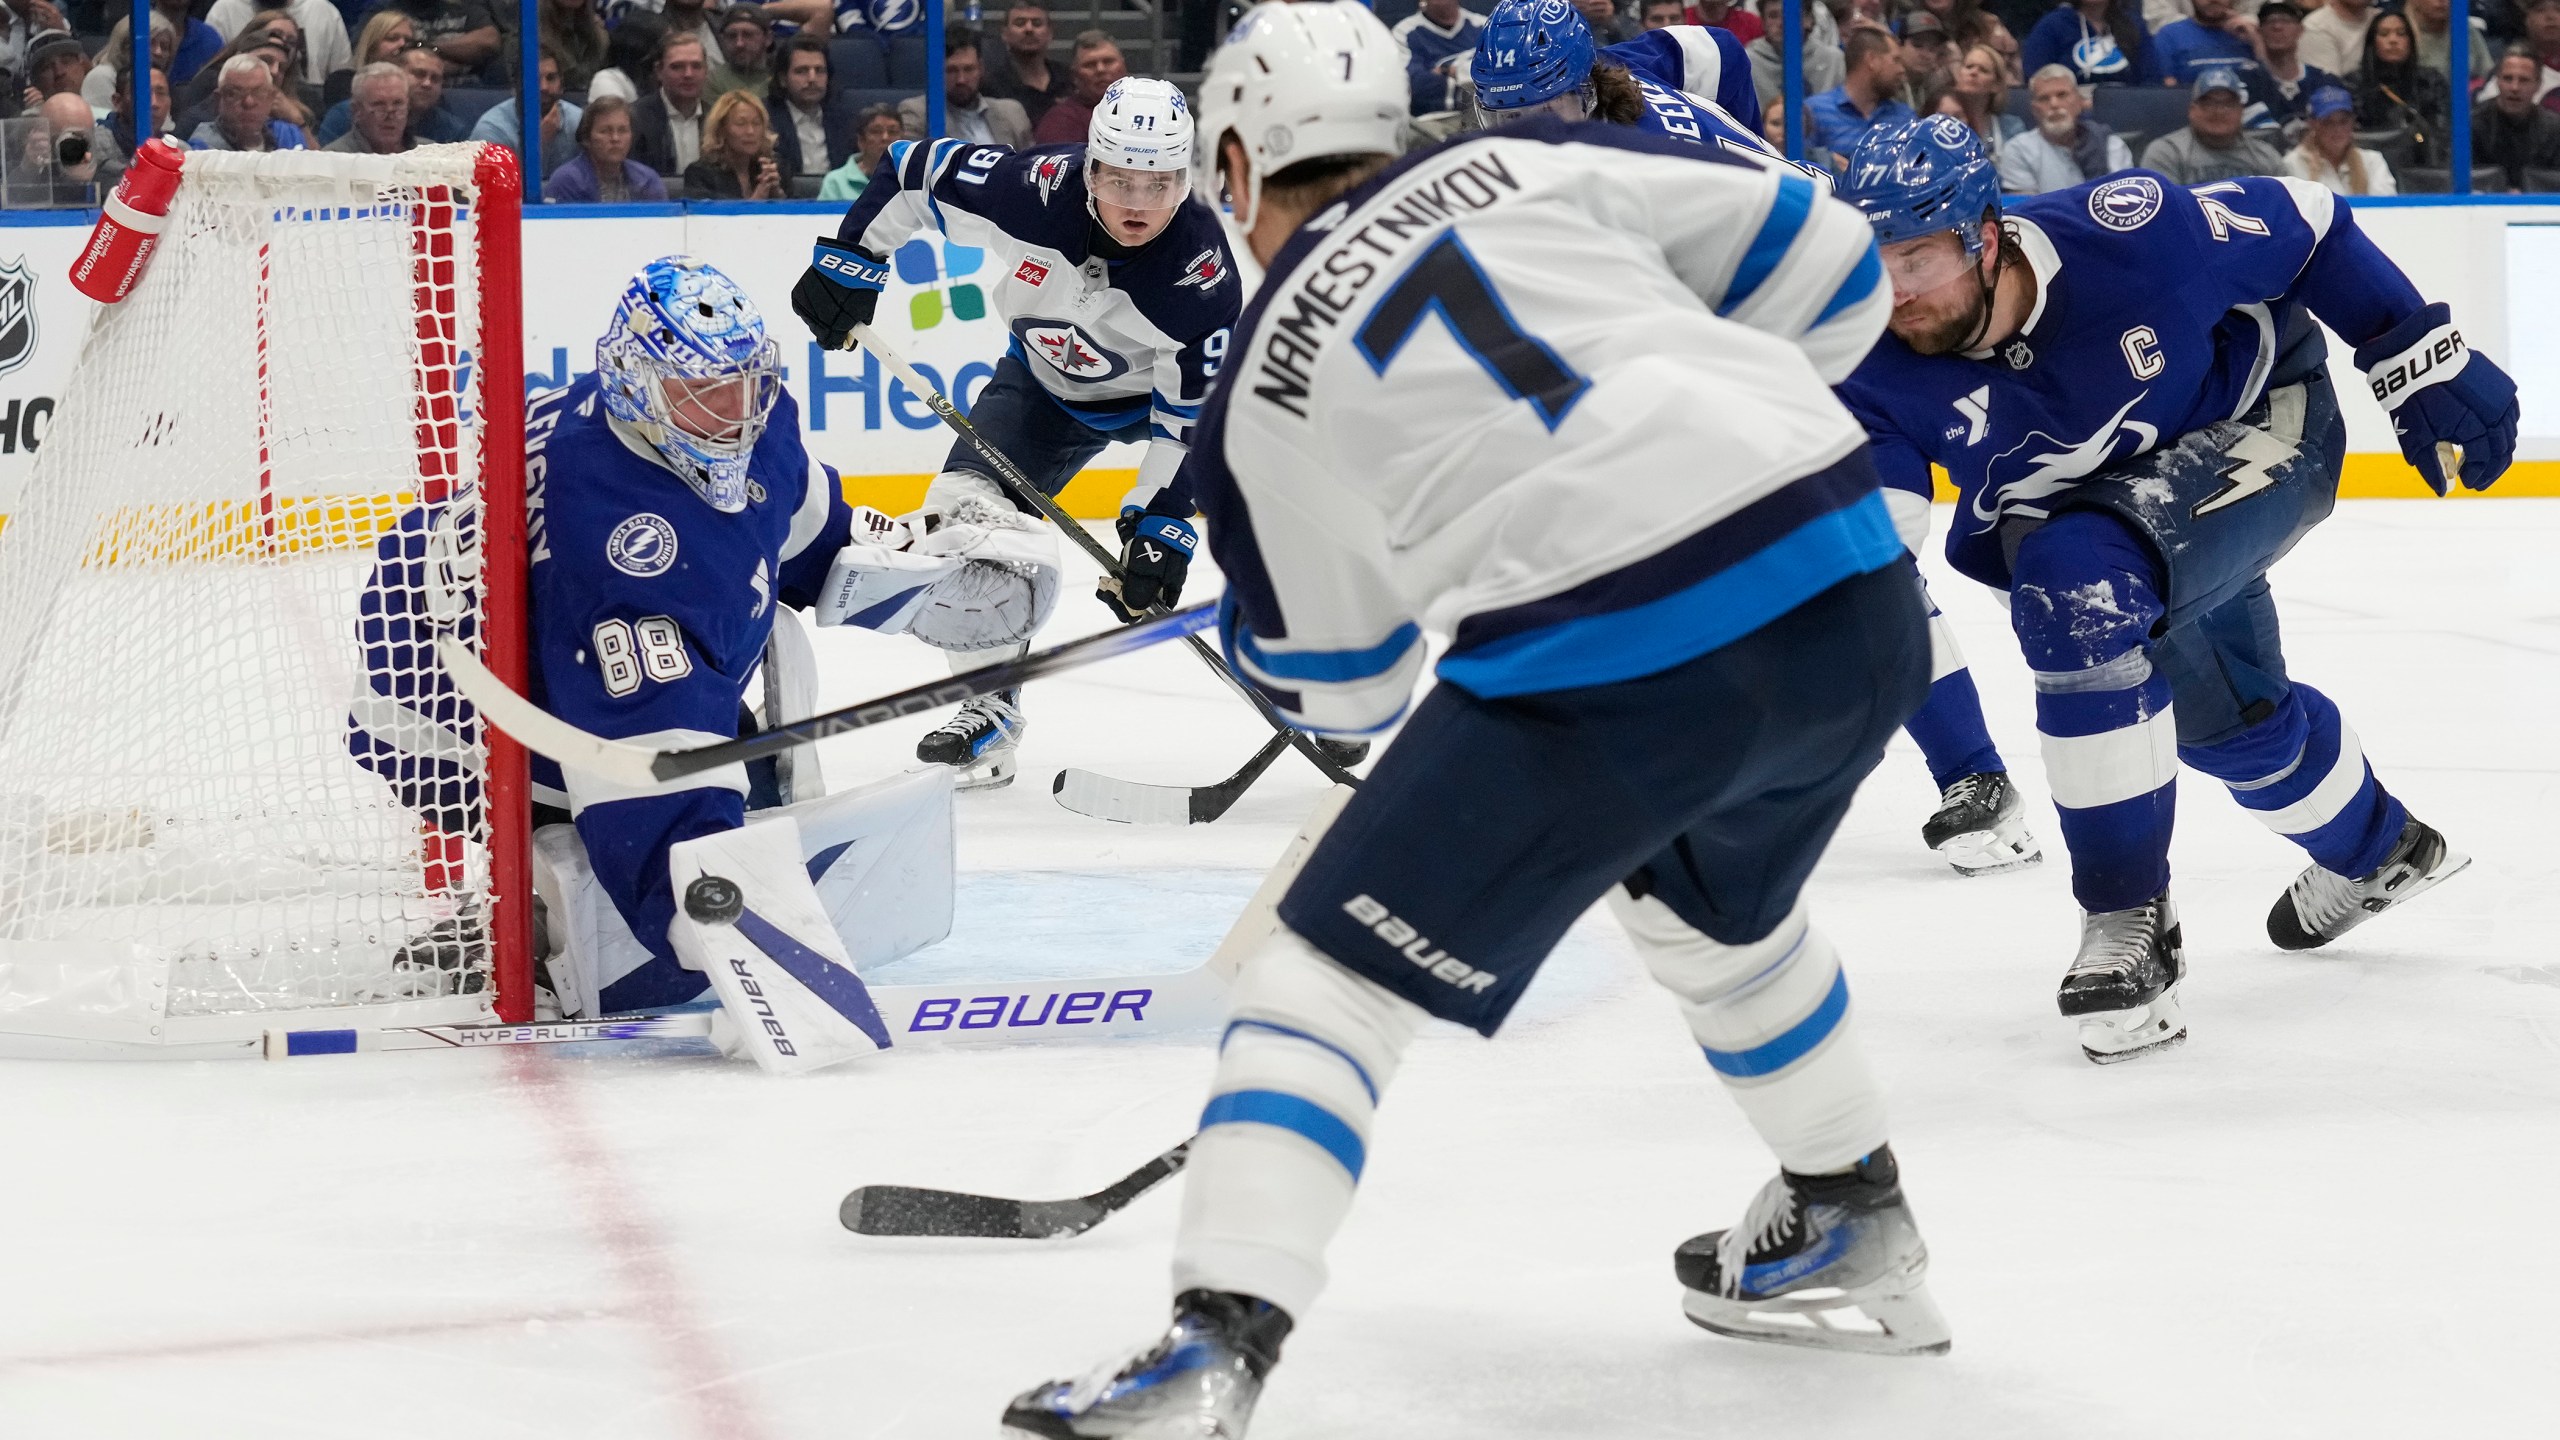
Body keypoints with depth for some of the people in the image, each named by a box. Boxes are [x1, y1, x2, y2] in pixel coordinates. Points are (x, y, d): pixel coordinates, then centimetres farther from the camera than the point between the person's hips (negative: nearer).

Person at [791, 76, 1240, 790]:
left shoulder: (1203, 269, -33)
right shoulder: (1035, 189, -32)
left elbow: (1189, 418, -27)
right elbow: (912, 169, -15)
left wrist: (1160, 522, -31)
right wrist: (850, 262, -15)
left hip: (1169, 383, -1)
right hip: (1048, 380, 2)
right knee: (962, 511, -15)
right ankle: (989, 703, 2)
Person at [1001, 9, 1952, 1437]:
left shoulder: (1267, 389, 10)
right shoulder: (1525, 163, 14)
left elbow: (1338, 686, 22)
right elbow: (1827, 255, 11)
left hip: (1613, 671, -5)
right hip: (1858, 592, 5)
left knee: (1336, 968, 6)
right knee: (1715, 902, 35)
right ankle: (1855, 1231, 46)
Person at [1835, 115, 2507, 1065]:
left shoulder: (2129, 236, -35)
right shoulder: (1879, 372, -26)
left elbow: (2305, 230, -19)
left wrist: (2423, 362, -12)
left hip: (2261, 420, -5)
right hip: (2096, 508, 6)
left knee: (2080, 587, -31)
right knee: (2226, 715, 20)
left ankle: (2129, 918, -22)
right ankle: (2379, 852, 54)